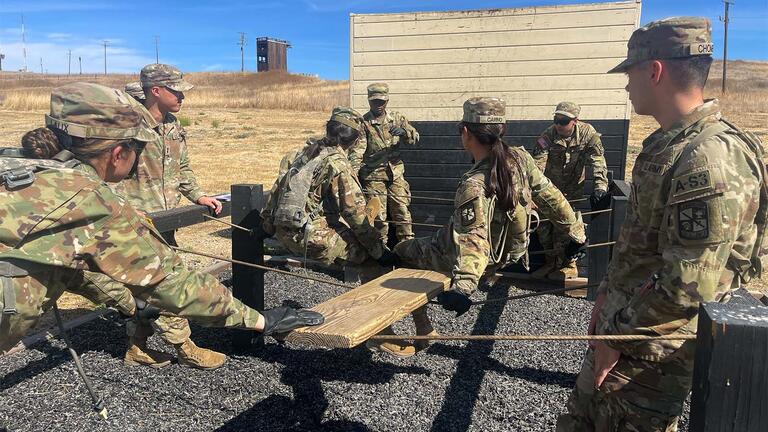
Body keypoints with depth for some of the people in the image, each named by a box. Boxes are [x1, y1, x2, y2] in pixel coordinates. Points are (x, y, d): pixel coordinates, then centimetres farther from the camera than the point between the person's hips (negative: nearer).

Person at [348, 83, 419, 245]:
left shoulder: (397, 118, 8)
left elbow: (415, 138, 2)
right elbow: (357, 151, -11)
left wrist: (404, 132, -21)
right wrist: (353, 173, -25)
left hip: (396, 175, 3)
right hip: (373, 177, -3)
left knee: (403, 212, 1)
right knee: (378, 217, -2)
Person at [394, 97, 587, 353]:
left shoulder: (474, 186, -34)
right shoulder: (520, 159, -15)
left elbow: (473, 240, -43)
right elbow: (551, 197, -6)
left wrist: (463, 286, -52)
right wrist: (576, 233, 7)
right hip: (508, 252, 7)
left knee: (400, 250, 9)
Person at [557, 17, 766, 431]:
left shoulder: (710, 157, -26)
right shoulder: (667, 144, 7)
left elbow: (688, 287, -28)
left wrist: (617, 335, -18)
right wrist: (607, 294, 13)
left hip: (650, 350, -9)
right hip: (621, 325, 9)